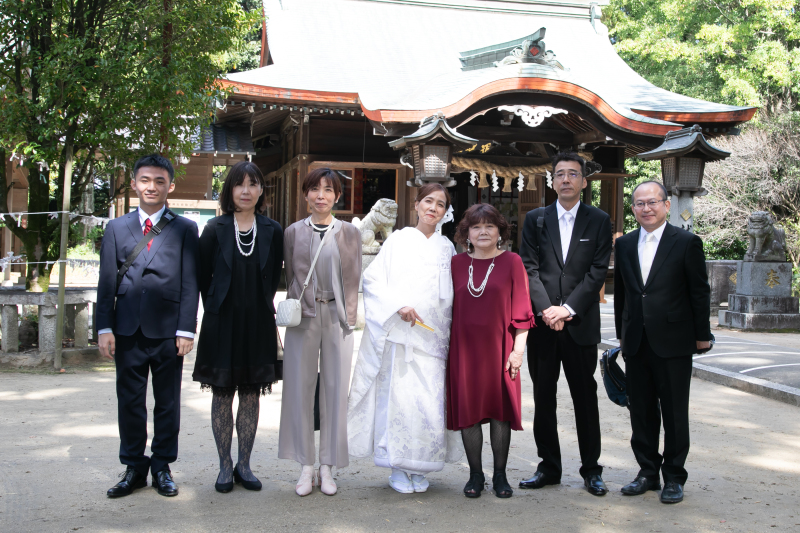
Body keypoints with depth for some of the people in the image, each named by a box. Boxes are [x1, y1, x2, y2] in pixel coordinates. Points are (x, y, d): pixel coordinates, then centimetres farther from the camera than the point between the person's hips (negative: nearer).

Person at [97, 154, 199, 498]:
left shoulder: (185, 229, 4)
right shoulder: (117, 228, 10)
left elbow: (190, 283, 0)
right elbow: (107, 282, 6)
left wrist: (186, 330, -7)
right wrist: (104, 328, -1)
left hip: (167, 331, -1)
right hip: (128, 331, 2)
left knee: (167, 403, 8)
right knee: (129, 403, 7)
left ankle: (162, 466, 21)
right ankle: (134, 468, 20)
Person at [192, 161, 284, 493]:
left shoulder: (272, 231, 3)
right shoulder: (215, 229, -1)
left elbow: (274, 277, 11)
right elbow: (202, 276, 4)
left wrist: (262, 308, 7)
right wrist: (215, 307, 4)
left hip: (258, 325, 1)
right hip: (222, 323, -1)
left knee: (251, 395, 6)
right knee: (222, 394, 4)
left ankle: (244, 465, 17)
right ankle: (225, 466, 15)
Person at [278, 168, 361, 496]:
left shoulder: (350, 233, 7)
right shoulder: (293, 233, 7)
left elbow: (353, 278, 7)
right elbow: (290, 276, 9)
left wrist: (349, 317, 0)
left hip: (337, 318, 0)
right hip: (303, 318, 0)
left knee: (335, 391, 2)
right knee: (300, 389, 2)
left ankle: (327, 467, 12)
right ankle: (306, 466, 12)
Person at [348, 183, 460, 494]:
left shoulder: (446, 248, 15)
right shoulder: (398, 240, 6)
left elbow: (451, 297, 17)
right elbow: (372, 279, -1)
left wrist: (448, 334, 7)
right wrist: (398, 305, -14)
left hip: (431, 338, 3)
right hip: (397, 336, -2)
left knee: (430, 404, -3)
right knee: (398, 399, -5)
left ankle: (418, 468, 11)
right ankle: (398, 468, 8)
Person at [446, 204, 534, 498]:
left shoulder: (511, 262, 1)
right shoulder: (456, 264, 7)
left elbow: (521, 309, -1)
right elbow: (449, 308, 9)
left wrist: (518, 349, -7)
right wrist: (447, 349, 5)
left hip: (499, 348, -2)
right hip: (464, 349, 2)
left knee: (500, 410, 3)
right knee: (468, 411, 4)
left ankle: (500, 475, 16)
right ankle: (475, 474, 17)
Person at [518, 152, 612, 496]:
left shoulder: (599, 221, 5)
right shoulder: (535, 220, 9)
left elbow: (597, 271, -3)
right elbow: (529, 269, 1)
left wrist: (568, 309, -12)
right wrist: (546, 309, -11)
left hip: (580, 323, -1)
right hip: (542, 323, 2)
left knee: (585, 397, 3)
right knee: (543, 398, 7)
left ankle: (591, 470, 14)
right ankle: (548, 467, 18)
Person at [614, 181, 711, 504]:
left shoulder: (686, 243, -4)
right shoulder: (625, 244, 9)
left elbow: (700, 292, -2)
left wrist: (702, 335, -1)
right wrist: (622, 332, 13)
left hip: (673, 343, -4)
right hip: (636, 343, 4)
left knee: (675, 414, 4)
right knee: (641, 411, 10)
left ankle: (674, 477, 16)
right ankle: (647, 472, 23)